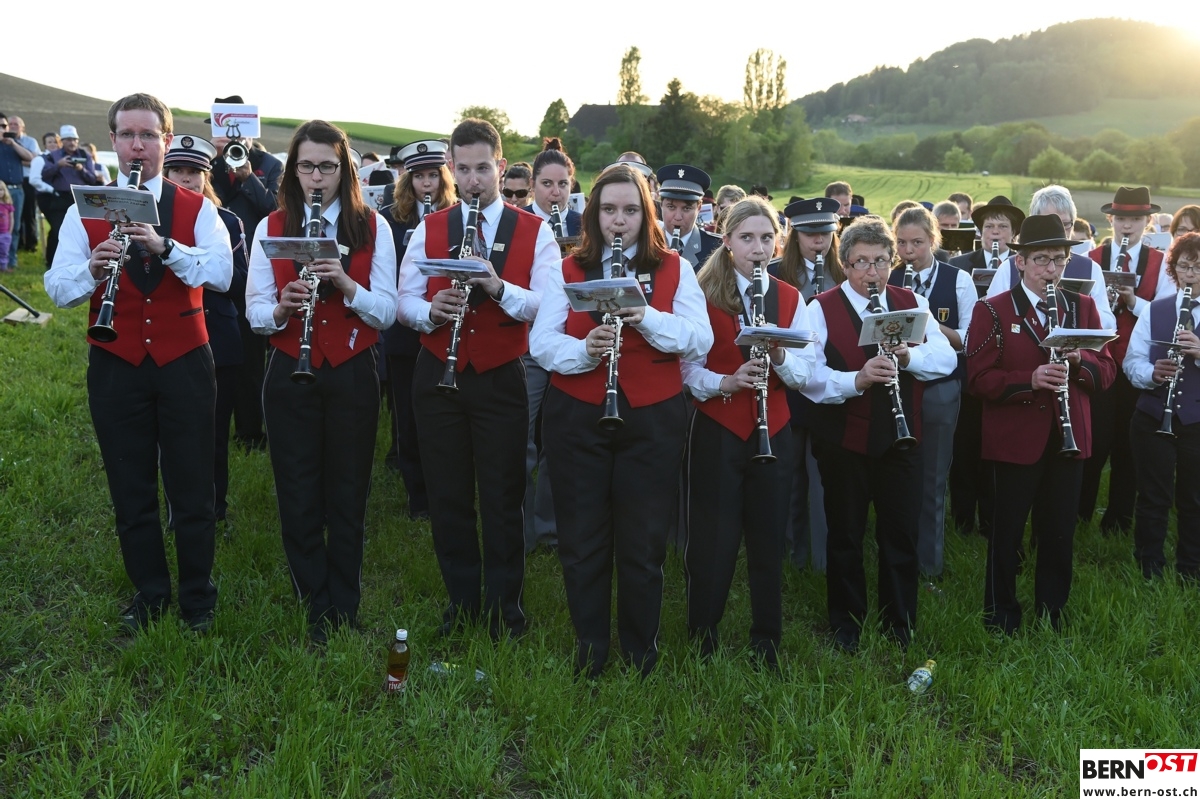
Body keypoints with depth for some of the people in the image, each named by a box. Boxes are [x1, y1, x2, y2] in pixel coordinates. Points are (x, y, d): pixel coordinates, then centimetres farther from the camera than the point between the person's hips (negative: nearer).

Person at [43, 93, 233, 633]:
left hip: (183, 362, -1)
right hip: (116, 366, 1)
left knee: (192, 487, 6)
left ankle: (197, 597, 23)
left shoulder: (197, 209, 1)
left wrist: (165, 247, -29)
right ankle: (149, 593, 29)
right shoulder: (85, 211, 4)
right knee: (130, 489, 11)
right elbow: (57, 288, -6)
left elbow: (222, 274, -14)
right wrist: (91, 270, -27)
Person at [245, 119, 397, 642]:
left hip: (352, 376, -1)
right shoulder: (271, 228, 3)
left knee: (348, 495, 8)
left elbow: (387, 312, -4)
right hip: (290, 377, 1)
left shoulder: (373, 228, 0)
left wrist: (346, 285, -21)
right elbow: (254, 312, 2)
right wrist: (279, 309, -20)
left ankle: (345, 607, 24)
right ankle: (318, 608, 21)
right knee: (298, 497, 6)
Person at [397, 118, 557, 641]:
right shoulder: (428, 230, 7)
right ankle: (461, 603, 25)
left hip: (501, 380, -2)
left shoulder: (535, 232, 0)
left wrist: (498, 287, -25)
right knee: (448, 496, 9)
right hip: (438, 377, 2)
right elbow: (404, 301, 4)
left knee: (503, 499, 4)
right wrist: (431, 311, -18)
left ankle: (504, 609, 19)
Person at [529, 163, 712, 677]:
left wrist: (647, 317, -21)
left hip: (652, 421, 0)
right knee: (581, 541, 7)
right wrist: (583, 350, -24)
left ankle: (641, 654, 24)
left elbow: (700, 341, -6)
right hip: (576, 419, 1)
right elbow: (541, 342, -4)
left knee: (644, 545, 6)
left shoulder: (674, 270, 6)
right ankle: (589, 651, 24)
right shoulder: (567, 270, 7)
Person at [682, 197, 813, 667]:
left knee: (769, 539, 8)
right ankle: (702, 637, 20)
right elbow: (690, 370, -6)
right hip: (717, 431, -3)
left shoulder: (790, 299, 7)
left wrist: (779, 356, -18)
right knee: (713, 538, 2)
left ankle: (767, 641, 23)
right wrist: (726, 382, -24)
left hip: (773, 432, 3)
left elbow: (805, 373, 2)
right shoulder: (704, 295, -2)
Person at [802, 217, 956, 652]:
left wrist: (909, 356, -22)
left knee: (902, 534, 11)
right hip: (844, 441, -3)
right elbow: (809, 376, -17)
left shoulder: (913, 303, 7)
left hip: (900, 438, 3)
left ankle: (901, 623, 29)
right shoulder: (821, 309, -6)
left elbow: (946, 358, -2)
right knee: (845, 536, 10)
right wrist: (856, 379, -33)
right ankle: (846, 623, 27)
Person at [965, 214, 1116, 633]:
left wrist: (1079, 362, -15)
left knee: (1060, 533, 12)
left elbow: (1106, 371, 6)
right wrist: (1029, 380, -26)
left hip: (1068, 440, 4)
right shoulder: (992, 311, -4)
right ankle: (1000, 615, 23)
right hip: (1014, 440, -4)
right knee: (1007, 533, 7)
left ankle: (1052, 612, 28)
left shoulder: (1082, 307, 9)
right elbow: (979, 379, -11)